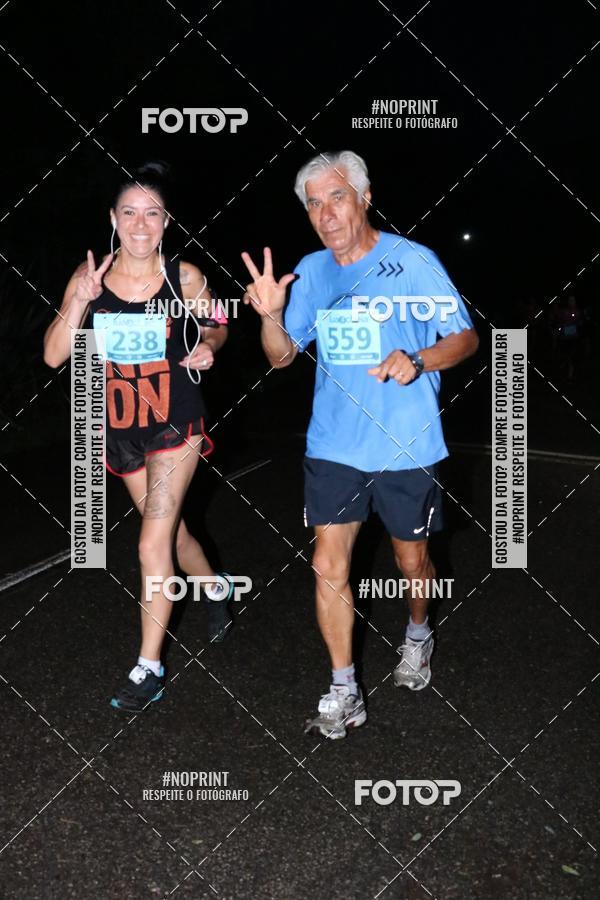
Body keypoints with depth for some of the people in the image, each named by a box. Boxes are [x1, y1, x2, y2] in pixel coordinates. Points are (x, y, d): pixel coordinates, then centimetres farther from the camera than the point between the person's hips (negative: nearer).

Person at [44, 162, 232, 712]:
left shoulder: (184, 277, -11)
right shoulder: (89, 277, -9)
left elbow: (216, 323, 8)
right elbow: (54, 355, -13)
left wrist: (208, 346, -14)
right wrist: (79, 303, -28)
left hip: (175, 424, -3)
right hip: (120, 428, 4)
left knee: (154, 545, -9)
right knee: (171, 529, 20)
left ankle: (150, 669, 5)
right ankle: (215, 589, 51)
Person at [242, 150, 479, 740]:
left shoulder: (413, 261, -9)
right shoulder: (310, 271, 4)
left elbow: (466, 337, -5)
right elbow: (281, 356, 8)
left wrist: (417, 362, -25)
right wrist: (270, 315, -12)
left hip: (406, 446, -3)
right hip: (332, 444, 3)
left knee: (411, 562, 14)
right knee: (329, 567, 0)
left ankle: (417, 635, 46)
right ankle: (343, 693, 13)